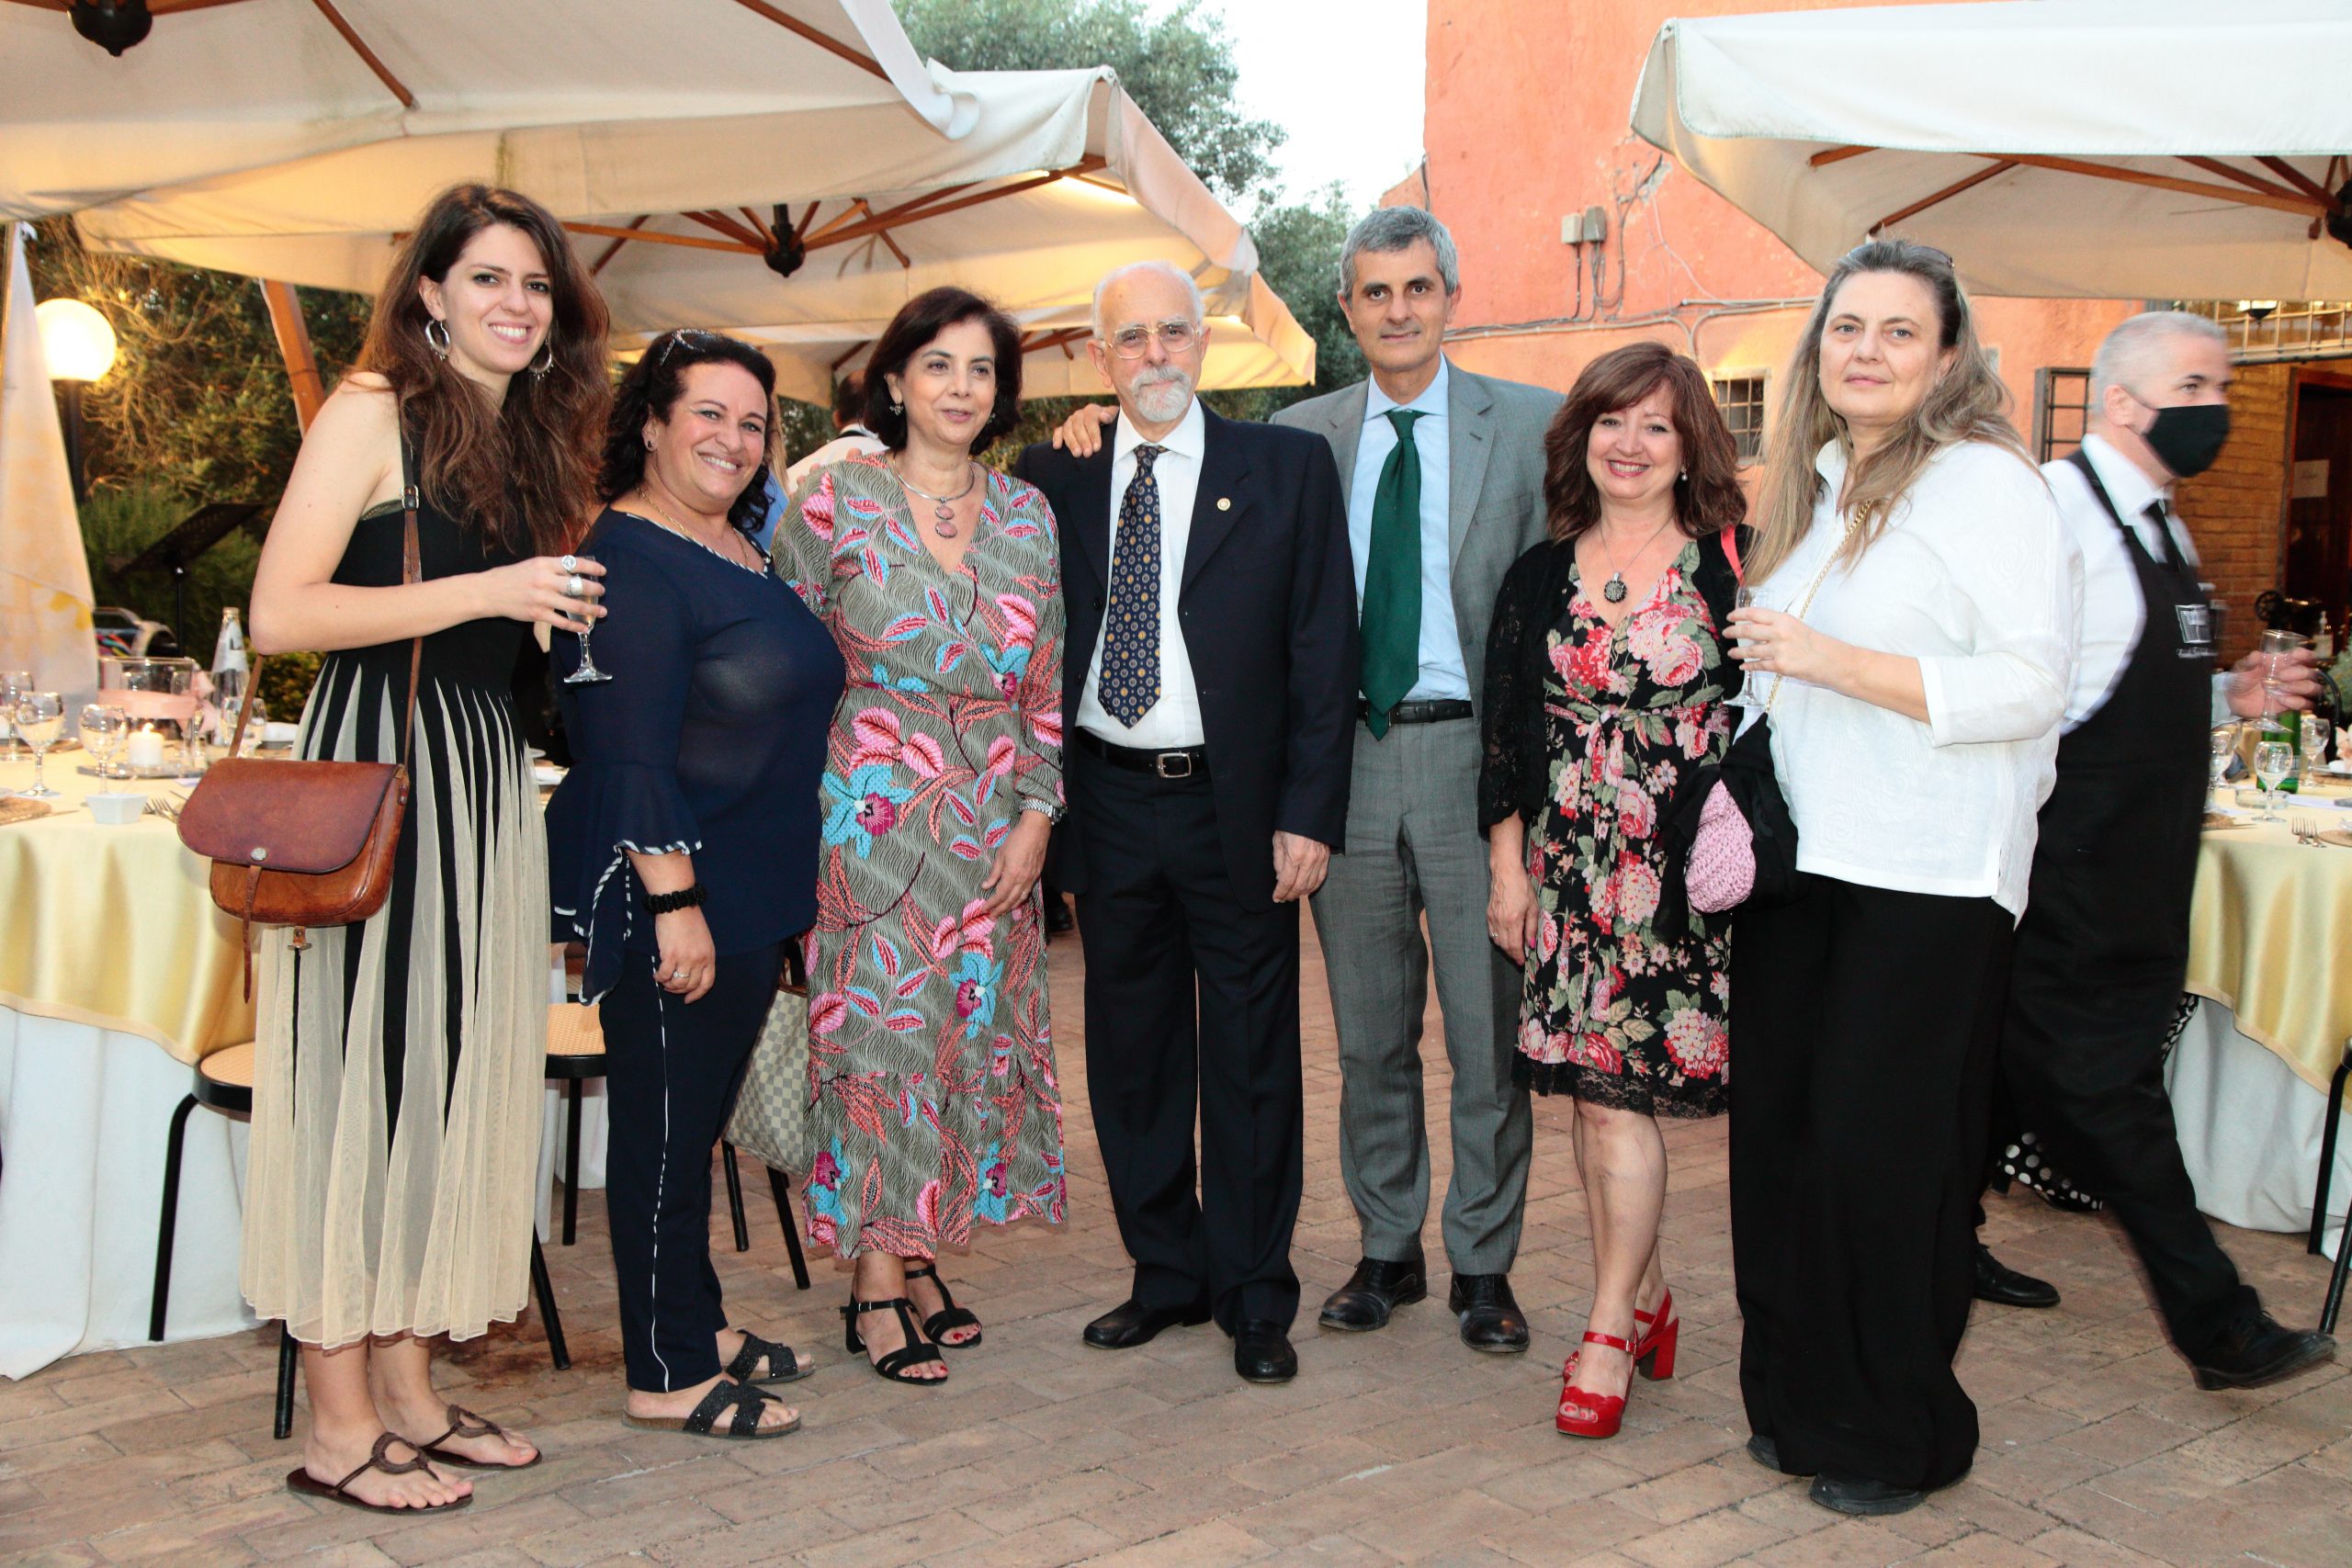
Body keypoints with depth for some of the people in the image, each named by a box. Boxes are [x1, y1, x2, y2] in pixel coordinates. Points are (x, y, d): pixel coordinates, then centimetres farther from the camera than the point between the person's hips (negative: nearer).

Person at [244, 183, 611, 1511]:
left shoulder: (531, 440, 17)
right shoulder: (375, 410, -6)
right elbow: (282, 613, -15)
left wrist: (564, 606, 7)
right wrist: (489, 591, -17)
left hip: (487, 778, 8)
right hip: (379, 763, -8)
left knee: (453, 1066, 10)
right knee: (363, 1064, -3)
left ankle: (411, 1391, 21)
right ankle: (341, 1424, 7)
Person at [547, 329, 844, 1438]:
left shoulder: (745, 544, 13)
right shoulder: (630, 559, -14)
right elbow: (628, 754, -20)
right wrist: (675, 900, -22)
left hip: (753, 889, 9)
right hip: (665, 896, -9)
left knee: (701, 1117, 17)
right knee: (665, 1126, 0)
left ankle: (699, 1325, 30)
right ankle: (666, 1375, 12)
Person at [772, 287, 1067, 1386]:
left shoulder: (1026, 514, 7)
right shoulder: (835, 501, -4)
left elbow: (1046, 684, 9)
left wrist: (1036, 814, 1)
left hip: (993, 821, 4)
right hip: (874, 805, -4)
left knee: (972, 1027, 7)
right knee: (881, 1027, -2)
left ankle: (918, 1258, 22)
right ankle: (876, 1285, 9)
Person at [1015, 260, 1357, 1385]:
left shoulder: (1288, 468, 1)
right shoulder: (1054, 476, 7)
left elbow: (1324, 650, -2)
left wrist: (1309, 812, -9)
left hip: (1234, 806, -2)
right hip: (1109, 804, 3)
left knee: (1249, 1059, 6)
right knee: (1130, 1052, 12)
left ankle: (1256, 1301, 20)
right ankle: (1166, 1274, 29)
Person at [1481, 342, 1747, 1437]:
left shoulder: (1730, 571, 0)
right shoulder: (1540, 578, 9)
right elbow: (1507, 734, 10)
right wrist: (1508, 868, 6)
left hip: (1681, 871, -3)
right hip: (1569, 871, 4)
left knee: (1618, 1095, -7)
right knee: (1592, 1096, 8)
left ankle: (1610, 1330, 6)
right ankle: (1646, 1297, 25)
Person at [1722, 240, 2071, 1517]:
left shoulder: (1986, 483, -7)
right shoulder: (1809, 488, 16)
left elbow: (2025, 689, -15)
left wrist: (1830, 659, -20)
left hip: (1927, 883, -7)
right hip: (1796, 861, 7)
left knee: (1880, 1150, 0)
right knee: (1777, 1135, 9)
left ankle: (1897, 1432, 18)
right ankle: (1797, 1397, 25)